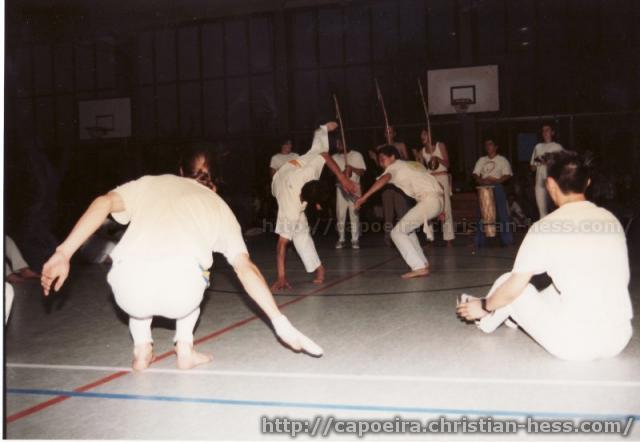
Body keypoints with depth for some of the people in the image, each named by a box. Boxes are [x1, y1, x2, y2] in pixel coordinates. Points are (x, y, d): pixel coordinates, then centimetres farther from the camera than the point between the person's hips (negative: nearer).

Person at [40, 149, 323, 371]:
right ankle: (185, 350, 26)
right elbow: (245, 267, 16)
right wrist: (280, 322, 13)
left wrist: (63, 253, 3)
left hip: (130, 290, 1)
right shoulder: (219, 205, 26)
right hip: (180, 294, -1)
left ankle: (142, 350, 28)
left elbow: (104, 203, 8)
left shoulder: (150, 183, 28)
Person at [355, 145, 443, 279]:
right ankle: (422, 262, 23)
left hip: (428, 201, -9)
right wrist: (441, 209, 31)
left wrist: (364, 197, -30)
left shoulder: (395, 166, 5)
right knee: (407, 229, 25)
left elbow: (384, 179, -20)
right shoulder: (415, 164, 28)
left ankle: (419, 268, -15)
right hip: (439, 201, 9)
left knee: (397, 232, -6)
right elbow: (439, 186, 27)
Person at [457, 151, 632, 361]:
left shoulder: (545, 228, -10)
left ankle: (484, 320, 44)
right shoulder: (611, 219, 6)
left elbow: (512, 289, -3)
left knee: (508, 283, 15)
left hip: (573, 344, -5)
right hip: (619, 339, 6)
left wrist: (483, 307, 18)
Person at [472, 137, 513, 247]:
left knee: (502, 213, -6)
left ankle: (507, 239, -1)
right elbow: (475, 174, 9)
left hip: (497, 188, -3)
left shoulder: (502, 160, 7)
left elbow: (507, 175, -3)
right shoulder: (481, 160, 17)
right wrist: (481, 180, -12)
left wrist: (496, 180, -19)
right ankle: (480, 241, 5)